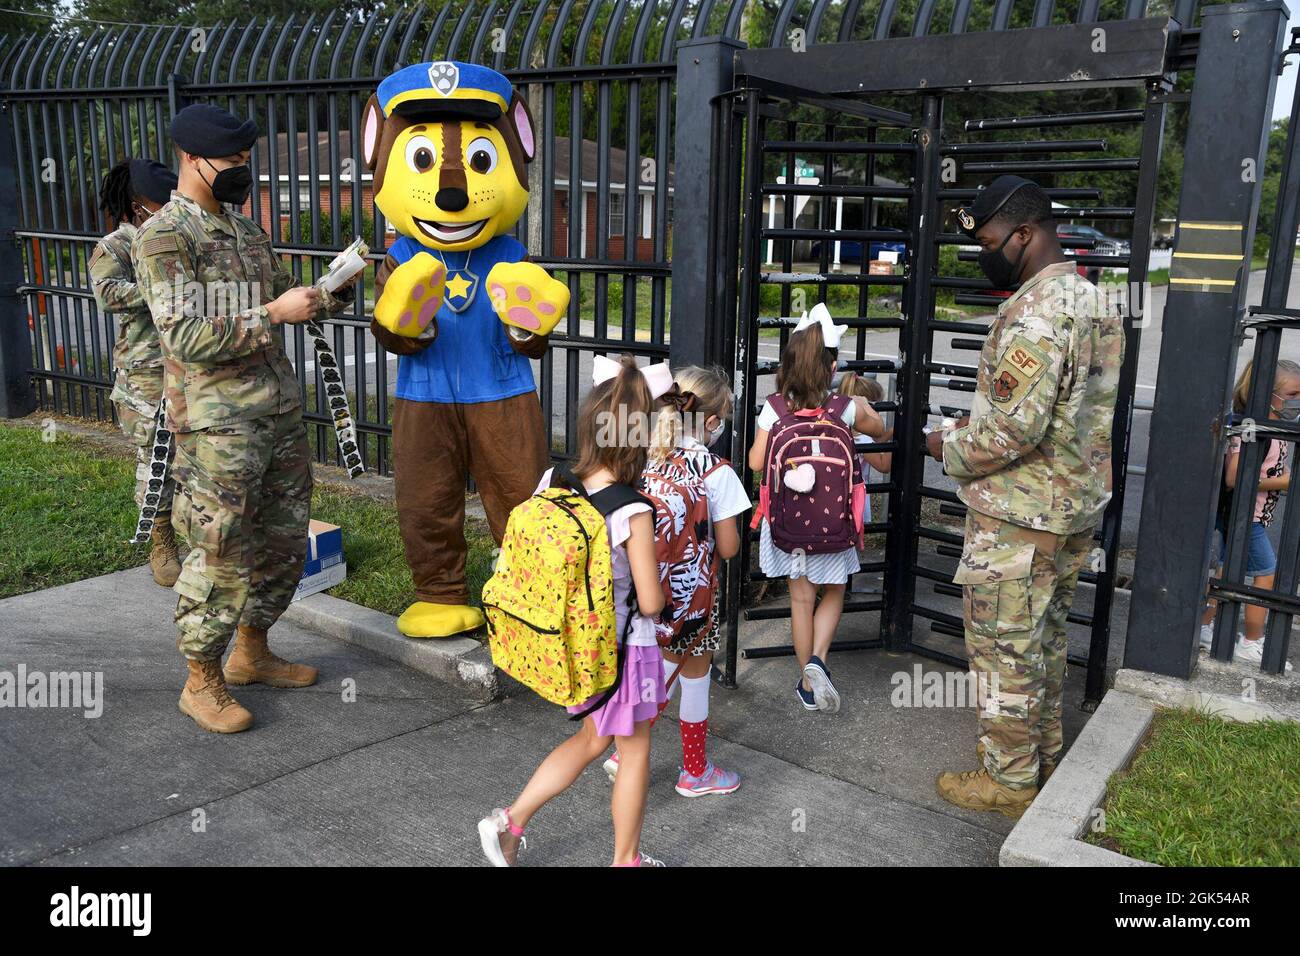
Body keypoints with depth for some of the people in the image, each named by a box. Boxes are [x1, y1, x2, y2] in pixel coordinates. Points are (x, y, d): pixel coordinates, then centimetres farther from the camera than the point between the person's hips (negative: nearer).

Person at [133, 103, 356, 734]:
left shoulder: (244, 225, 13)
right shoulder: (163, 236, -11)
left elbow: (284, 294, 21)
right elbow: (187, 336, -19)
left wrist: (333, 289, 2)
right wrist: (273, 314, -21)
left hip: (281, 410, 8)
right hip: (218, 423, -8)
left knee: (284, 543, 15)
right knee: (221, 557, -1)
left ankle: (251, 652, 33)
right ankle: (202, 683, 16)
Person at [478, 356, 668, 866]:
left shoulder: (553, 481, -10)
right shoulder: (633, 513, -26)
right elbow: (651, 602, -20)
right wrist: (656, 580, 2)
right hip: (623, 646, -6)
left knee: (592, 738, 27)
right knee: (635, 751, 17)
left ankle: (509, 820, 28)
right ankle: (626, 859, 34)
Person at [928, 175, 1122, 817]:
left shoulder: (1035, 311, -22)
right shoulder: (1094, 299, 10)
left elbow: (1013, 429, -28)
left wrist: (950, 449, -10)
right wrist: (975, 429, 13)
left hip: (1018, 514, -10)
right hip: (1075, 506, 10)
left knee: (1004, 646, 3)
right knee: (1045, 635, 22)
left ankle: (1008, 780, 16)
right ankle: (1045, 757, 36)